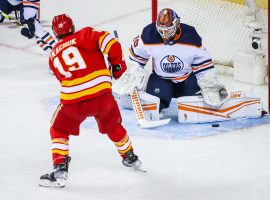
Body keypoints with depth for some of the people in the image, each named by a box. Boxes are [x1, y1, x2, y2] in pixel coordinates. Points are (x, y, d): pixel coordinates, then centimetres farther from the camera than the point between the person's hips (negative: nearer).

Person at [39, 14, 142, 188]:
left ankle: (60, 169, 5)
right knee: (113, 126, 27)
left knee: (59, 131, 21)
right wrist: (118, 65, 7)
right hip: (102, 95, 0)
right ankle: (130, 158, 45)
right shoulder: (85, 35, 6)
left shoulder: (54, 56, 18)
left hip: (73, 101, 0)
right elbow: (110, 44, -8)